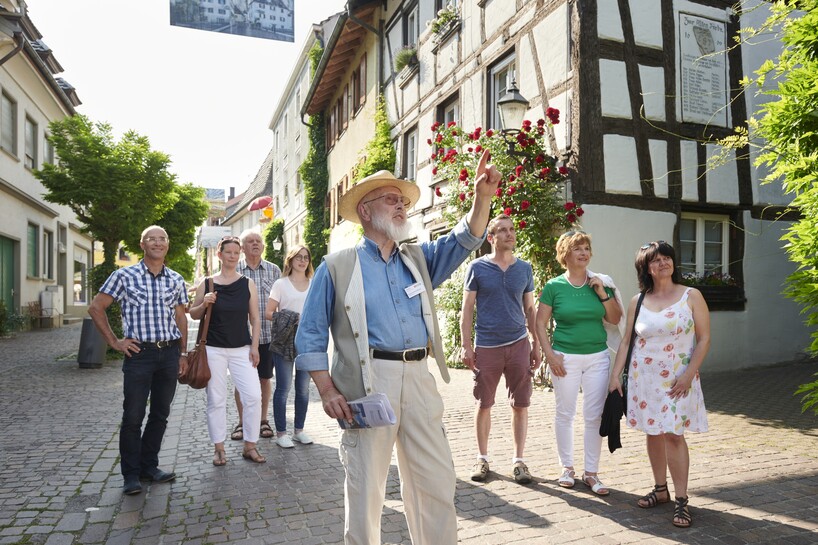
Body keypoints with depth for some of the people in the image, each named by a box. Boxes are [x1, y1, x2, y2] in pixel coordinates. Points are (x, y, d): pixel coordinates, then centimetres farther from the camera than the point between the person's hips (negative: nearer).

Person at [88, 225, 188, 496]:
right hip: (139, 352, -3)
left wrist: (182, 355, 9)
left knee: (160, 413, 11)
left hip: (170, 353, 4)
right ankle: (131, 475, 15)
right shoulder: (124, 276, -1)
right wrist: (114, 342, -2)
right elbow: (96, 308, 3)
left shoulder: (176, 280, 9)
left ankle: (149, 466, 26)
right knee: (133, 416, 1)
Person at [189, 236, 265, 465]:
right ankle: (219, 448, 21)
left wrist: (254, 347, -1)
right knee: (216, 400, 6)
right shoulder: (206, 283, 2)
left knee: (253, 396, -6)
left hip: (242, 349, 1)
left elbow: (254, 318, 5)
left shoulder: (248, 284, 3)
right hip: (213, 349, 0)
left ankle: (249, 446, 10)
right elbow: (193, 314, 9)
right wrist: (204, 304, -12)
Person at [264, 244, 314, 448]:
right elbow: (268, 313, -3)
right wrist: (287, 318, -17)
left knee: (303, 388, 9)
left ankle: (299, 430, 22)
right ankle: (280, 433, 11)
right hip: (284, 342, -3)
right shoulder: (281, 284, 2)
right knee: (283, 388, 0)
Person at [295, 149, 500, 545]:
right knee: (366, 487, 6)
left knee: (436, 481, 11)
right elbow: (310, 334, 1)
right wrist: (326, 390, -9)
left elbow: (463, 241, 3)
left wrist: (482, 197, -12)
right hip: (368, 381, -4)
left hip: (418, 378, 4)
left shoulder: (418, 259, 17)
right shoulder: (337, 266, 3)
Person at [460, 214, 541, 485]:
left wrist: (536, 344, 9)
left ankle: (518, 460, 20)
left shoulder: (524, 269, 8)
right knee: (484, 405, 7)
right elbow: (467, 309, 0)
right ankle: (482, 458, 24)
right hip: (486, 346, -2)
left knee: (520, 405, 6)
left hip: (518, 344, 2)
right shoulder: (477, 267, -1)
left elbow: (530, 309, 13)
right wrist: (466, 346, -7)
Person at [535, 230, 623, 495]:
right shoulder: (554, 286, -4)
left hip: (598, 357, 2)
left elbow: (615, 319, 5)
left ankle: (591, 472, 18)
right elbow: (540, 323, -2)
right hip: (566, 358, -2)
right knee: (565, 414, 8)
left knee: (595, 416, 5)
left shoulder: (600, 283, 4)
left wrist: (603, 293, -9)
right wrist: (550, 355, -9)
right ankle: (567, 467, 25)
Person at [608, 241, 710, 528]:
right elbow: (626, 340, 7)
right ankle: (660, 489, 26)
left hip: (677, 379, -3)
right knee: (653, 433, 10)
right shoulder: (637, 302, 4)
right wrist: (616, 374, 1)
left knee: (673, 435, -6)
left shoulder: (691, 296, -2)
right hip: (644, 378, 3)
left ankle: (681, 500, 5)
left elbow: (704, 338, -3)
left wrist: (689, 373, -12)